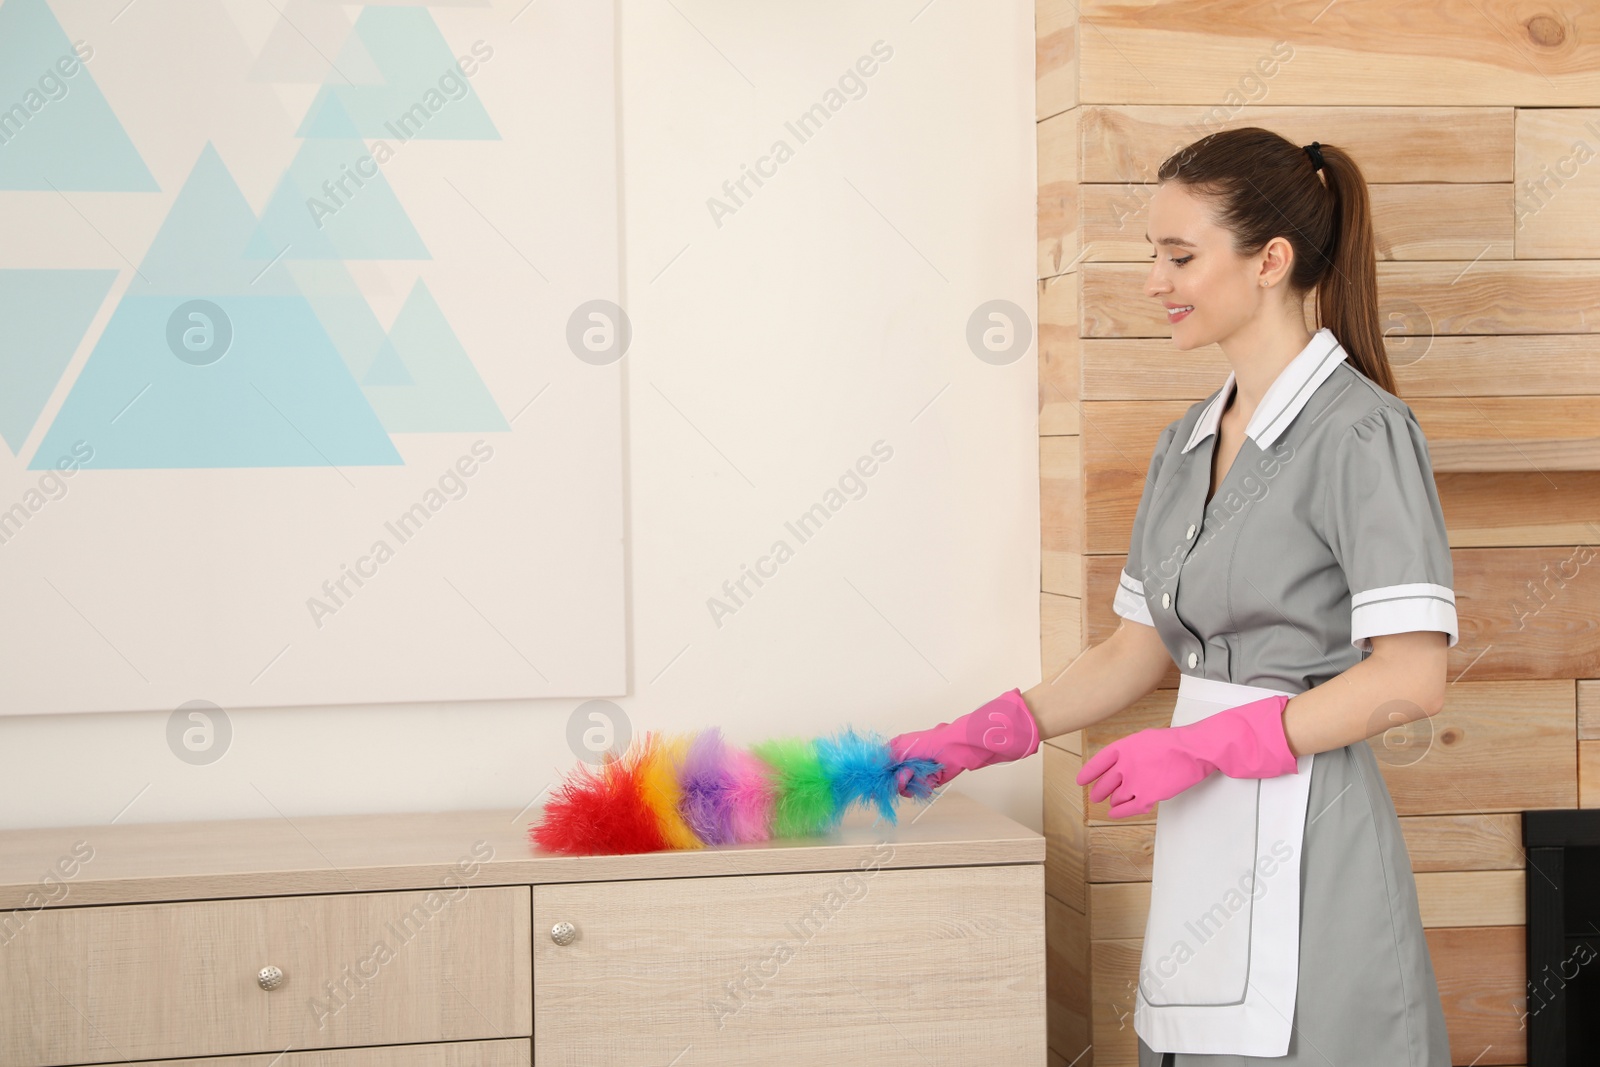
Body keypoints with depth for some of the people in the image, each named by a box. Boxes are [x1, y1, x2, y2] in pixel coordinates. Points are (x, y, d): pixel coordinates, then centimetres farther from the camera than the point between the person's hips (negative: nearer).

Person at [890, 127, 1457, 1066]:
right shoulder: (1190, 440, 14)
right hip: (1201, 848, 7)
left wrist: (1201, 746, -15)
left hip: (1306, 838, -7)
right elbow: (1138, 652, 18)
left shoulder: (1362, 432, -10)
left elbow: (1410, 680, -15)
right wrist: (974, 740, 11)